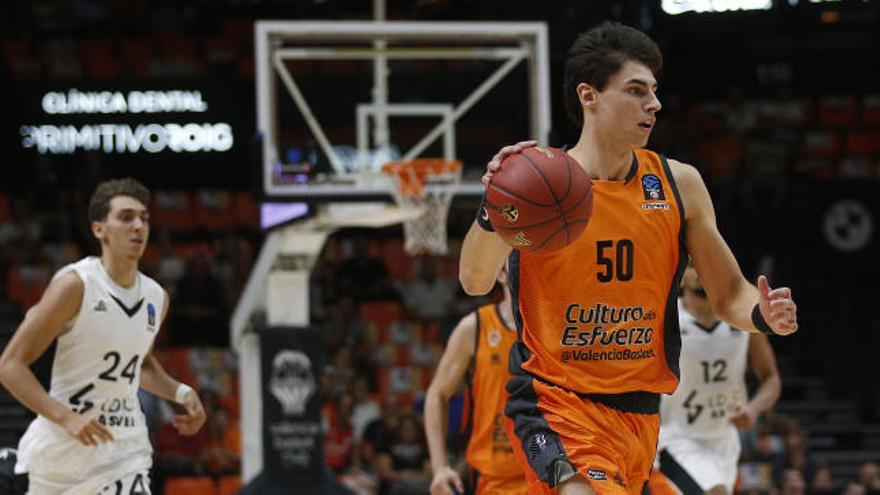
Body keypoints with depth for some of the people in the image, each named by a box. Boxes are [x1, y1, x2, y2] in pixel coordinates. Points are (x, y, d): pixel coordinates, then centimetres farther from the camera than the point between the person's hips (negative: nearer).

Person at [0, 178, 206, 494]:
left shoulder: (156, 298, 7)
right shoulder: (75, 285, -12)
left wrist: (180, 393, 9)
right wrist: (66, 418, -26)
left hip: (124, 446, 4)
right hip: (61, 444, -4)